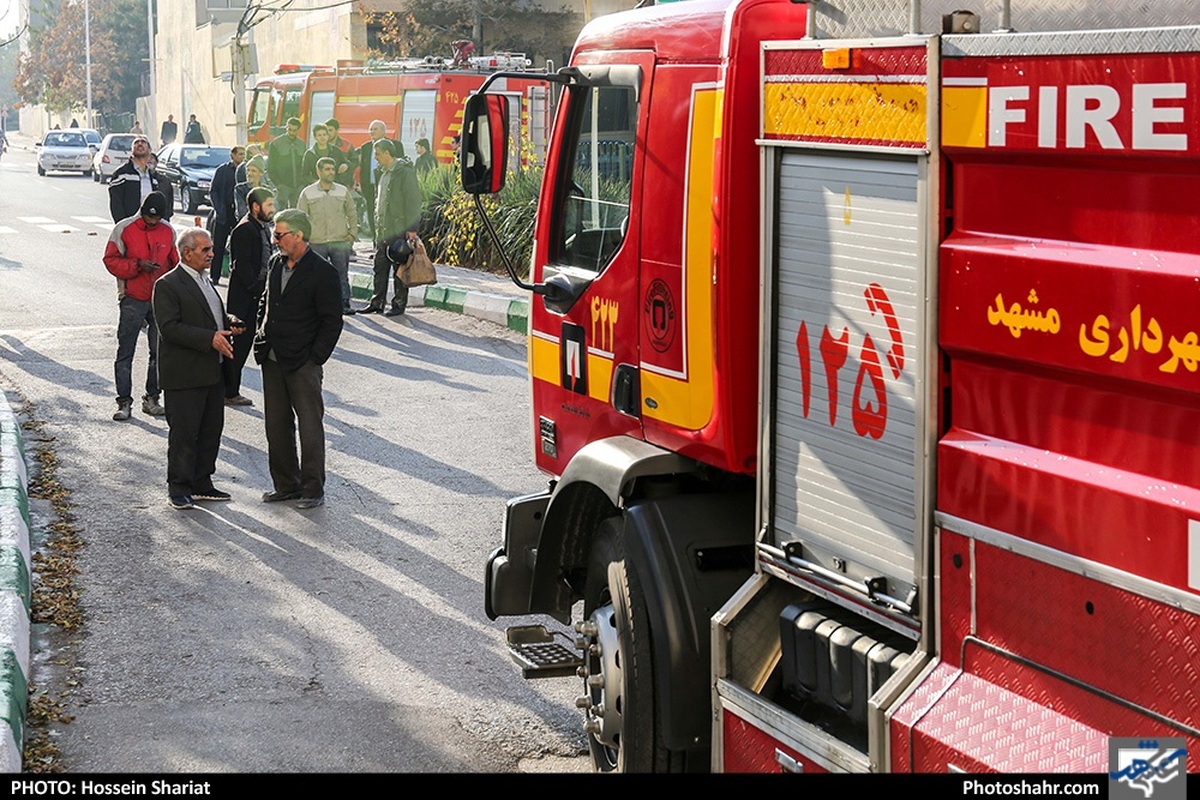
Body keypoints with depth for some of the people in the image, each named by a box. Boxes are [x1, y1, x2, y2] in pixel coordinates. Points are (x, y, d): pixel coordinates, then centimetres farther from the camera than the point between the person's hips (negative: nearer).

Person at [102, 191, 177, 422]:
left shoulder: (168, 231, 8)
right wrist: (138, 265, -18)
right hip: (133, 301, -4)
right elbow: (111, 260, -5)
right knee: (125, 353, -2)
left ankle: (151, 399, 18)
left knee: (160, 351, 7)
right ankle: (124, 402, 3)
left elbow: (175, 262, 16)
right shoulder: (124, 229, -4)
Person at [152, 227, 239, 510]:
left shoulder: (204, 281, 16)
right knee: (183, 433, -2)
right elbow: (169, 328, -20)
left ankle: (202, 484, 24)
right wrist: (210, 338, -26)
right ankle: (179, 488, 8)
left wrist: (229, 325, 5)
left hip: (212, 373, 9)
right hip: (184, 375, -9)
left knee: (211, 430, 13)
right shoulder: (168, 285, -12)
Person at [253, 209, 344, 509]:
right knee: (276, 425, 12)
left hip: (303, 363, -7)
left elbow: (332, 322, -10)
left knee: (310, 427, 1)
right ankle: (285, 484, 23)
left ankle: (313, 490, 10)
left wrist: (315, 358, -13)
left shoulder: (322, 272, -11)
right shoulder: (276, 263, 9)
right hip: (272, 360, 7)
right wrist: (260, 337, 10)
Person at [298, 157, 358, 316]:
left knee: (342, 275, 4)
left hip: (341, 242, 1)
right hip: (317, 243, -1)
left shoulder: (343, 191, 7)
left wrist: (352, 233, 6)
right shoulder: (308, 193, 2)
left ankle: (345, 304, 10)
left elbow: (352, 214, 15)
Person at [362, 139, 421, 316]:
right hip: (383, 230, 9)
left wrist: (411, 228, -19)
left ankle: (399, 303, 5)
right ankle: (377, 302, 15)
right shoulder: (383, 173, 16)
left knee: (399, 268, -1)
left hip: (399, 229, -9)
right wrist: (377, 224, 17)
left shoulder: (405, 172, -11)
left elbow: (413, 200, -15)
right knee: (380, 267, 10)